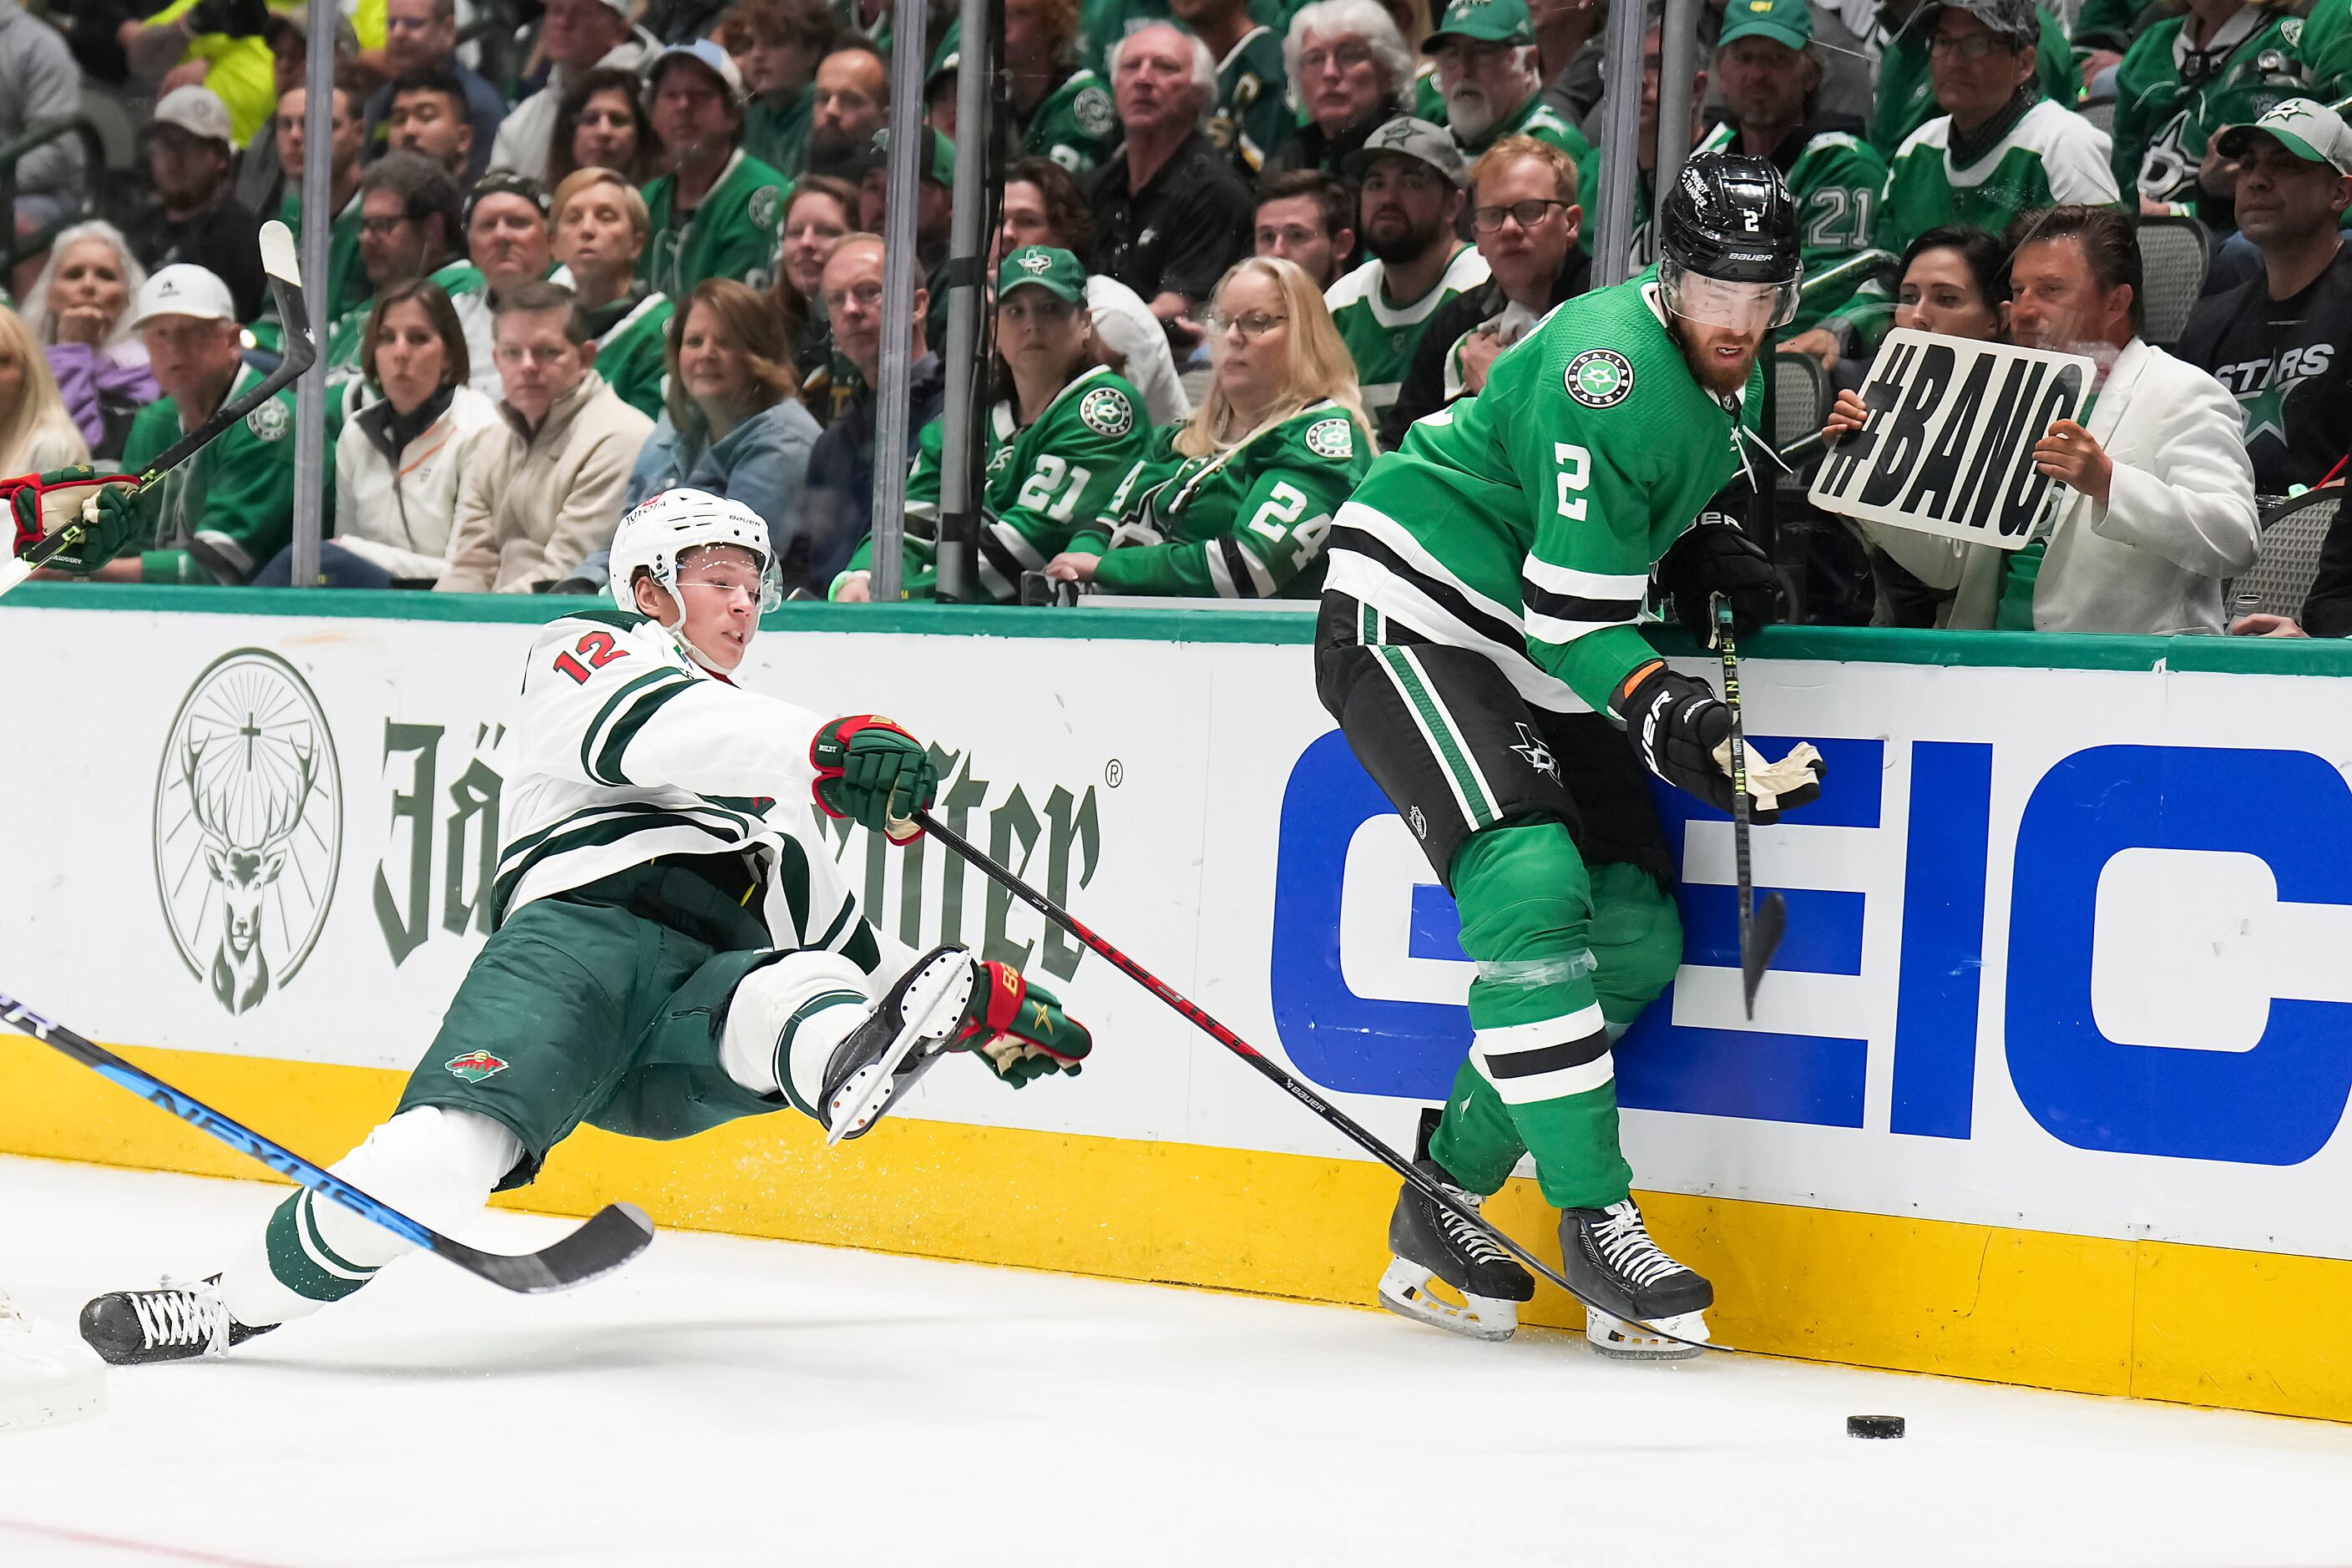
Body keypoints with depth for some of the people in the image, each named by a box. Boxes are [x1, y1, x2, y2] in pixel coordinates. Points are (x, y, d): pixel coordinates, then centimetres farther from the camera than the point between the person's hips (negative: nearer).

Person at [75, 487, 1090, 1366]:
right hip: (587, 926, -4)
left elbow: (836, 930, 43)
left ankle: (853, 1065, -69)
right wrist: (825, 749, -24)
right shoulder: (589, 651, 17)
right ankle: (233, 1302, -23)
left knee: (798, 987, -33)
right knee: (453, 1144, -31)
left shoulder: (760, 794, 40)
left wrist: (993, 1002, 29)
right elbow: (649, 730, -8)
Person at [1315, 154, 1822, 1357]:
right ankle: (1594, 1221, -19)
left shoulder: (1726, 371, 5)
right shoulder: (1611, 365, -24)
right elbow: (1572, 606, -26)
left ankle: (1444, 1204, 11)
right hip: (1413, 614, -10)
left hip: (1538, 661, 10)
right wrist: (1666, 719, -39)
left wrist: (1707, 555, 4)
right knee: (1533, 893, -25)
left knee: (1637, 935, 2)